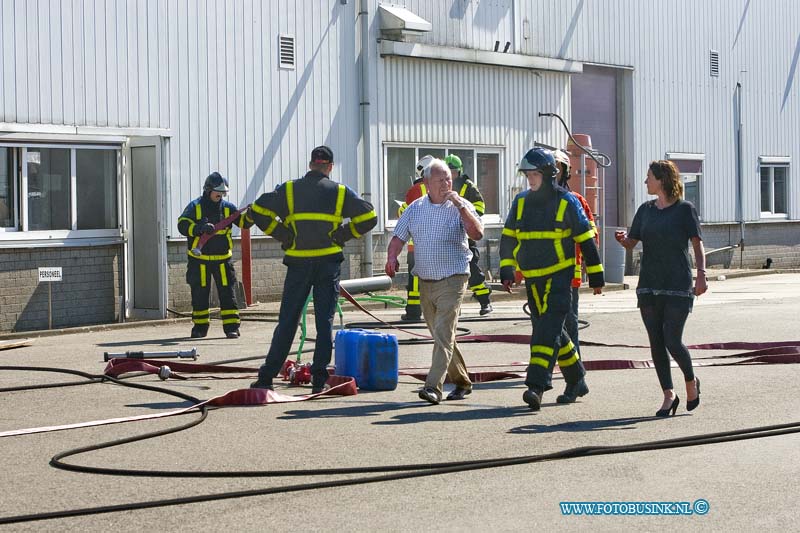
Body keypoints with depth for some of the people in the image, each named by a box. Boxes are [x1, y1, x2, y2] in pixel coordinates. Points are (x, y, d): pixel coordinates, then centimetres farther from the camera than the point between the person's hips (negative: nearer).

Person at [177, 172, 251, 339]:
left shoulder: (227, 207, 5)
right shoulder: (195, 206, -3)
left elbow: (244, 222, 3)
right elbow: (183, 225, -15)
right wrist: (200, 228, -32)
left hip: (222, 259, 1)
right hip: (199, 260, -1)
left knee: (227, 294, -2)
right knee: (199, 295, 6)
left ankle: (231, 327, 1)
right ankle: (200, 327, 18)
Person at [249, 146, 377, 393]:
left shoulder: (289, 189, 4)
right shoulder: (340, 192, 3)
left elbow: (259, 211, 0)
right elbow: (368, 217, 1)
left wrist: (283, 236, 6)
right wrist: (342, 236, 9)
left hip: (298, 263, 1)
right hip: (329, 263, -1)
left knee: (287, 322, 6)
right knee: (324, 321, 5)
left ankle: (266, 378, 7)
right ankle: (319, 379, 1)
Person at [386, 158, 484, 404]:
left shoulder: (460, 206, -3)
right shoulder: (415, 208, 9)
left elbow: (477, 234, -17)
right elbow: (399, 237, 11)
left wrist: (459, 205, -23)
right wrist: (392, 257, -9)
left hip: (452, 280, -5)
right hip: (425, 281, 5)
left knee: (443, 333, -15)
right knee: (441, 335, 13)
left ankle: (433, 386, -20)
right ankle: (462, 382, 27)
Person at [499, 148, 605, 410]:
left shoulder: (567, 203, -7)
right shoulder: (521, 202, 6)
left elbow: (586, 239, -2)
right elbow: (508, 238, 15)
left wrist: (595, 276, -1)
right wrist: (506, 271, 8)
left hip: (559, 276, -6)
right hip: (533, 278, 6)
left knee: (548, 330, -15)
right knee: (547, 329, 11)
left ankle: (537, 386, -21)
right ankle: (576, 381, 27)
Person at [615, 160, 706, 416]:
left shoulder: (685, 209, -2)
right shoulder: (646, 210, 12)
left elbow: (697, 244, -3)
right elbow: (632, 242, 14)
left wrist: (701, 274, -15)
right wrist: (622, 239, -9)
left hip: (678, 286, -5)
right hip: (649, 286, 5)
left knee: (673, 341, -9)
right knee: (656, 343, 3)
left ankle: (691, 382, 18)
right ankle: (669, 395, 13)